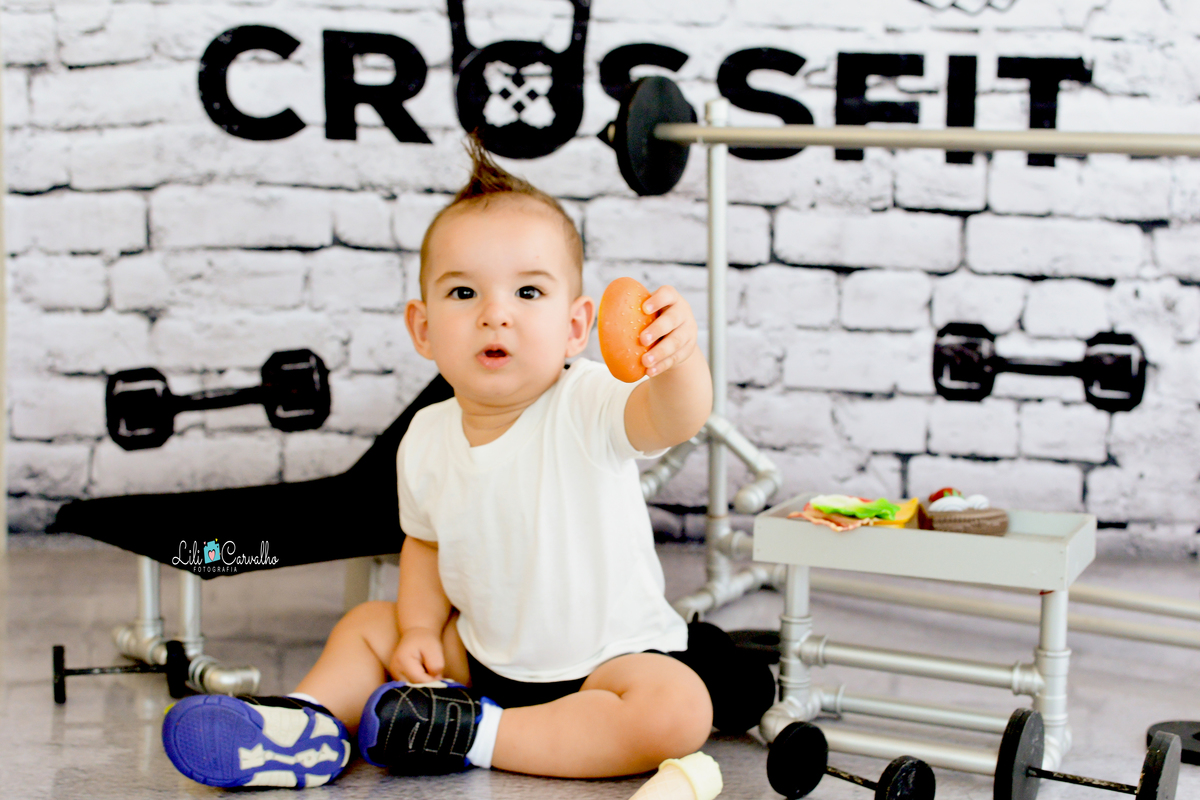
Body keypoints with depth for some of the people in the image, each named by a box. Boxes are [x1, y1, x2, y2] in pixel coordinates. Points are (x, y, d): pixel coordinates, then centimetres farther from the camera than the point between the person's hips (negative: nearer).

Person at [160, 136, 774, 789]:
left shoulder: (586, 405, -22)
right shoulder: (427, 440, -6)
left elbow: (675, 419, -44)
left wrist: (678, 357, -66)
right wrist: (419, 629, -2)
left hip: (606, 656, -5)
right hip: (483, 654, 5)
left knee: (678, 712, -32)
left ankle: (475, 734, -23)